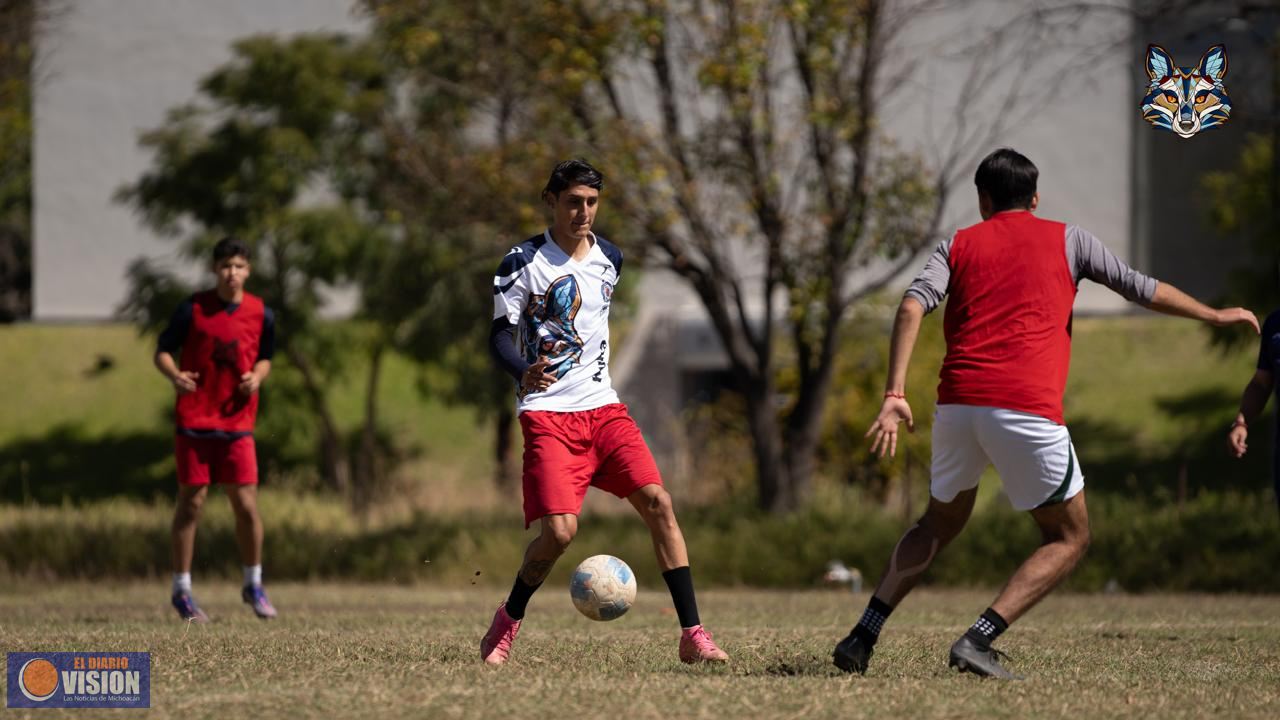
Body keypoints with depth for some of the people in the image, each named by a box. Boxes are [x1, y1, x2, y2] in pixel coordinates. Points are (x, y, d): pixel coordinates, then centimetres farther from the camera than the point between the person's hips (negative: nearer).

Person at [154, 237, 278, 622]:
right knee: (192, 501, 0)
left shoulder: (261, 314, 3)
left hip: (236, 421, 2)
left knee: (247, 504, -2)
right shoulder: (193, 308, -5)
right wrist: (174, 375, -21)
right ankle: (181, 590, 11)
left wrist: (257, 377, -7)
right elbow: (163, 351, 1)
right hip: (193, 420, -2)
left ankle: (254, 586, 17)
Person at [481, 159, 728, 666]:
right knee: (560, 529, -19)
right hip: (548, 413, -5)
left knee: (657, 502, -13)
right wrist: (524, 373, -27)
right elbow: (501, 335, -6)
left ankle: (692, 634, -12)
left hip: (602, 407, 5)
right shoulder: (523, 262, -5)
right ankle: (508, 620, 10)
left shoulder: (609, 259, 11)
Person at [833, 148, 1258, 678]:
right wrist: (1214, 316, 30)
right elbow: (1142, 289, 16)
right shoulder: (1066, 241, 13)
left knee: (939, 524, 25)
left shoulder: (958, 245, 15)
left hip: (956, 404, 4)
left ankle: (863, 635, 12)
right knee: (1069, 538, 11)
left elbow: (912, 307, -1)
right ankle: (979, 639, -6)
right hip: (1027, 410, -4)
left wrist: (894, 393, -8)